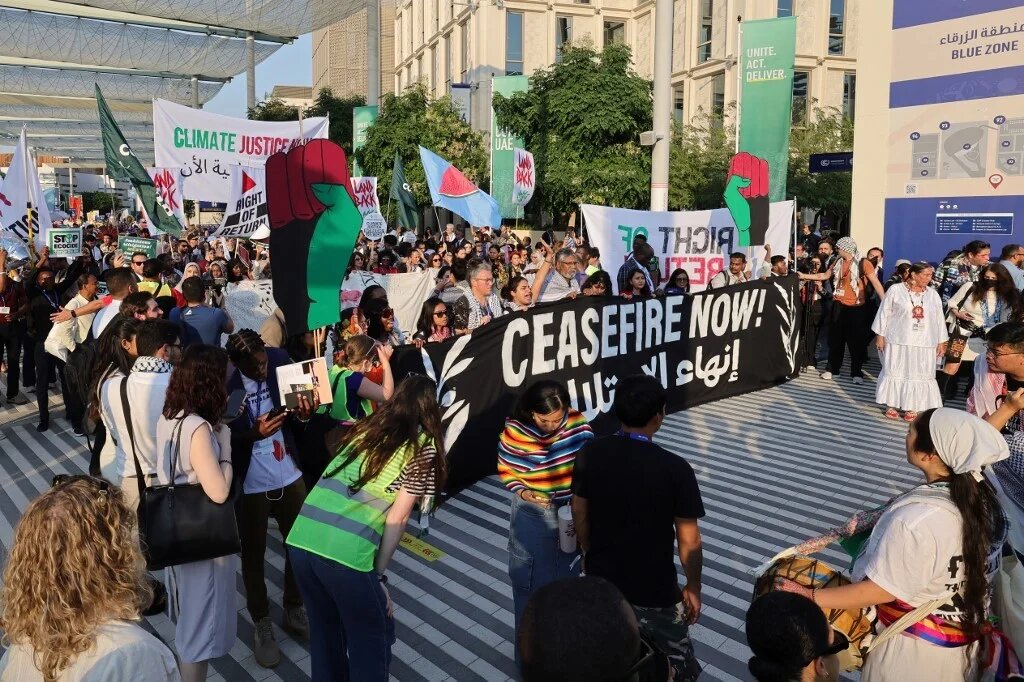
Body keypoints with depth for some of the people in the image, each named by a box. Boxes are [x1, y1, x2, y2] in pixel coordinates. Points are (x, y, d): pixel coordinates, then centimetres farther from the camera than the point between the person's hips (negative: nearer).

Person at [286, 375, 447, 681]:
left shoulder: (365, 427, 19)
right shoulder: (423, 446, 5)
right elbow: (397, 518, 2)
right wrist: (379, 574, 7)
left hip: (301, 539, 5)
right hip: (345, 553, -5)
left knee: (324, 627, 27)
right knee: (371, 638, 19)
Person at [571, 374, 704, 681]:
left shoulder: (590, 454, -12)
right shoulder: (674, 469, -23)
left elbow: (579, 515, 2)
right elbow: (689, 542, -14)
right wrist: (693, 588, 3)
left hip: (600, 581, 4)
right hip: (654, 593, -4)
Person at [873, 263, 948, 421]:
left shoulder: (933, 294, 7)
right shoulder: (896, 290, -4)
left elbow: (939, 319, 10)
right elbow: (884, 314, -1)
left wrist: (941, 342, 8)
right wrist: (880, 335, -3)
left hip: (924, 344, 3)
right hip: (898, 342, -3)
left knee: (918, 375, 4)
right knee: (895, 372, 5)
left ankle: (911, 408, 12)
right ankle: (892, 405, 15)